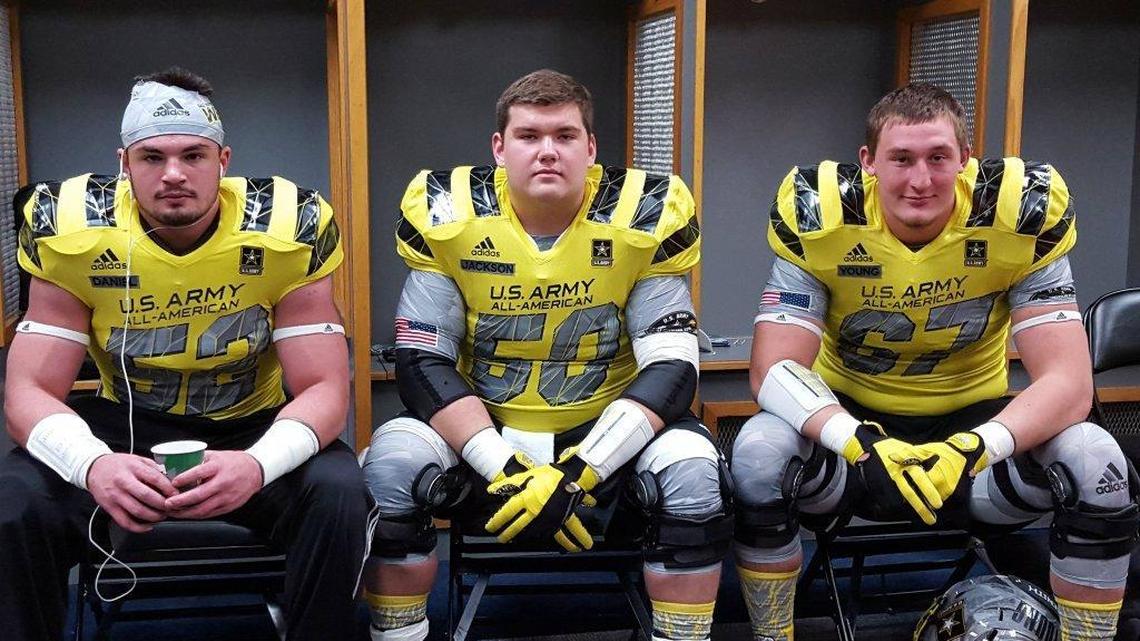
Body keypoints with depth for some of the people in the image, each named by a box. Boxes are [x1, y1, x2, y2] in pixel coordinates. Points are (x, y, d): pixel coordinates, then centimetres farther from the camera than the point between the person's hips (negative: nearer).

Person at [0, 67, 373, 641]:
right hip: (123, 426, 1)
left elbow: (323, 387, -17)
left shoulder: (286, 229, -18)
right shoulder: (72, 231, -14)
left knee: (338, 495, -29)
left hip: (250, 428, -1)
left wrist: (259, 464, -40)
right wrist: (94, 464, -37)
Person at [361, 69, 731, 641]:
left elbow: (671, 365, -13)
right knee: (393, 459, -26)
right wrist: (506, 469, -23)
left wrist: (577, 474, -24)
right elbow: (422, 362, -9)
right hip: (479, 430, 1)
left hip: (604, 429, 0)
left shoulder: (645, 214, -10)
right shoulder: (445, 213, -9)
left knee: (690, 468, -28)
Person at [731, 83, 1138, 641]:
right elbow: (773, 369, -21)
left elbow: (1068, 381, -19)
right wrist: (860, 444, -40)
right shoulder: (819, 216, -18)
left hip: (968, 422, 1)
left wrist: (977, 448, -39)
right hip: (851, 418, 0)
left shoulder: (1021, 215, -16)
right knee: (759, 455, -30)